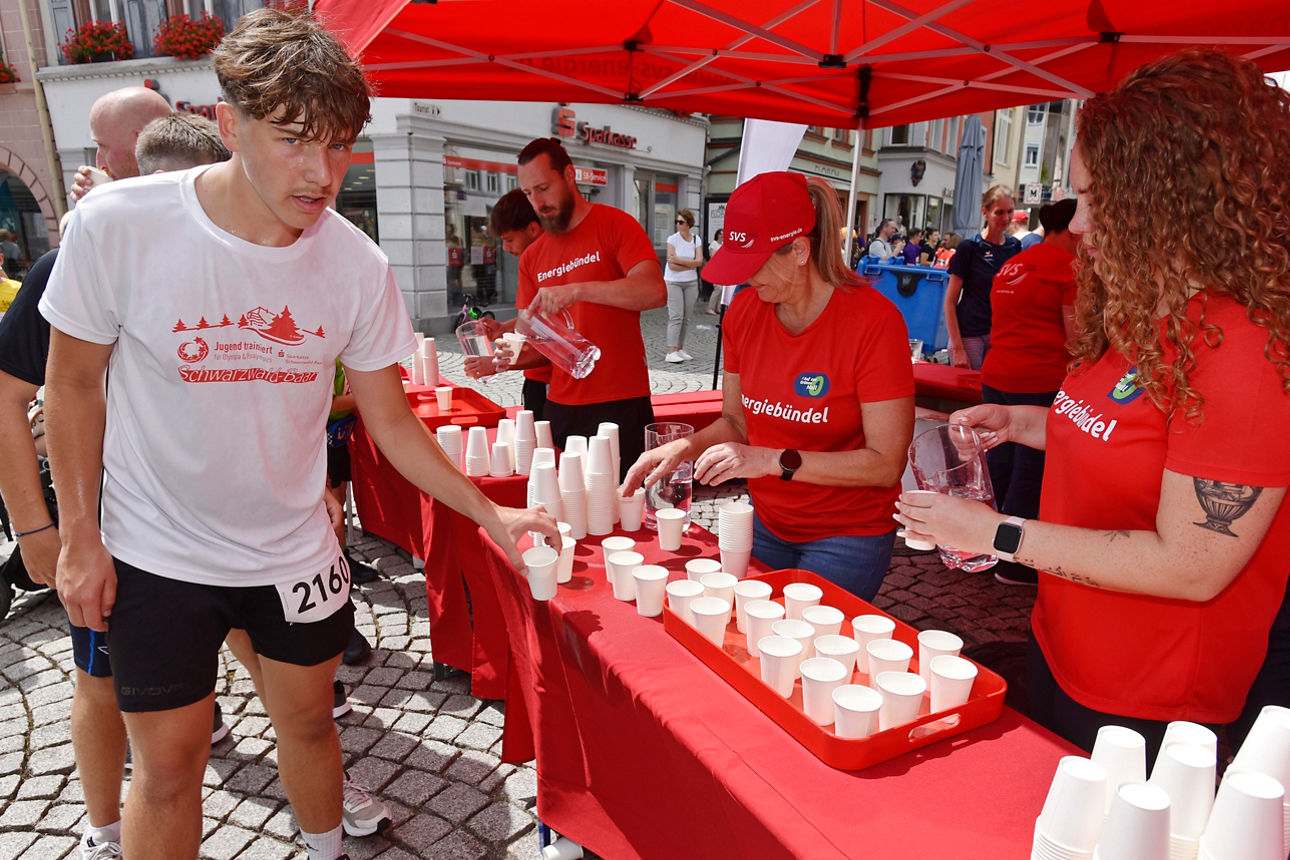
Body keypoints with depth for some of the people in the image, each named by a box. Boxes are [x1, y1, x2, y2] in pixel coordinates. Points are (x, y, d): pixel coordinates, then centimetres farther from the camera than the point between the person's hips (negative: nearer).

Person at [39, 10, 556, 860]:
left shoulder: (358, 264, -13)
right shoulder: (117, 224, -19)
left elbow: (391, 421, -5)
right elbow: (74, 382, -5)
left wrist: (487, 511, -13)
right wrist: (79, 539, -4)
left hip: (296, 548, 2)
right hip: (159, 555, -1)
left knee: (308, 720, 19)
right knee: (169, 764, 11)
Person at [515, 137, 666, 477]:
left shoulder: (614, 225, -2)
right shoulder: (532, 258, 13)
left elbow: (654, 291, -19)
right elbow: (534, 345, 13)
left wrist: (576, 289, -26)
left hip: (621, 404, -5)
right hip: (560, 407, 5)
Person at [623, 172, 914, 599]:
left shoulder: (874, 320, -20)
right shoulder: (743, 311, -3)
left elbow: (886, 464, -21)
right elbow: (735, 420, 6)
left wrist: (774, 461, -26)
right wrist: (685, 447, -13)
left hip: (847, 537, -5)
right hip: (767, 525, 5)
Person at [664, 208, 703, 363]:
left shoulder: (696, 240, 6)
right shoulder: (672, 239, -4)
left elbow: (699, 261, -7)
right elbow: (672, 265, -13)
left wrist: (679, 260, -15)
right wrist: (691, 264, -8)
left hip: (691, 283, 4)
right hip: (673, 282, -4)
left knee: (685, 317, 4)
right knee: (676, 316, -12)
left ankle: (680, 349, 12)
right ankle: (671, 352, -13)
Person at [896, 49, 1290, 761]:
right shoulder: (1143, 321, 3)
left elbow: (1190, 567, -26)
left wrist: (999, 534, -23)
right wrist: (1023, 423, 0)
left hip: (1144, 714, -8)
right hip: (1057, 652, 8)